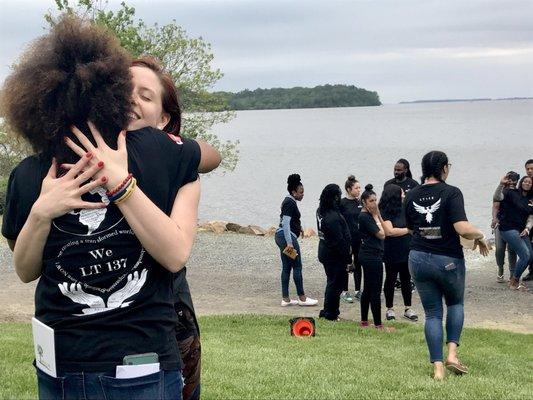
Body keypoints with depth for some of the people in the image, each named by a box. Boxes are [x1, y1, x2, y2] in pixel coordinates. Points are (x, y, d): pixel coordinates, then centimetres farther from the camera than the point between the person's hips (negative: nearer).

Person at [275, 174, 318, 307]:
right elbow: (285, 223, -22)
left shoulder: (289, 201, 16)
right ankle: (302, 298, 3)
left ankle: (285, 299, 10)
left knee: (286, 267, 9)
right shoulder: (290, 204, -14)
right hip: (287, 236, -10)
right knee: (297, 266, -3)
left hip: (280, 236, 10)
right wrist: (289, 243, -26)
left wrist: (298, 227, 30)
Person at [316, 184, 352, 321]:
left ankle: (327, 311, 30)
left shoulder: (321, 212, 3)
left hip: (324, 252, 9)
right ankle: (331, 314, 12)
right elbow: (339, 241, -24)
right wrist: (348, 259, -17)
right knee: (335, 285, 3)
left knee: (331, 282, 21)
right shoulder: (333, 217, -26)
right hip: (335, 256, -9)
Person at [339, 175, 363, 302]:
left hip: (359, 238, 5)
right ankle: (344, 291, 12)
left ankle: (358, 291, 18)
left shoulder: (360, 202, 7)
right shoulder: (342, 203, -8)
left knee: (358, 264, 10)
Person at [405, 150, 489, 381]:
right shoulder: (451, 193, -14)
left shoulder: (411, 196, 1)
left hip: (419, 258, 3)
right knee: (455, 303, 23)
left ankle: (437, 367, 8)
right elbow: (463, 228, -23)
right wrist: (480, 237, -5)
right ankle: (452, 353, 10)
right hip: (448, 260, -3)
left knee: (432, 313, 12)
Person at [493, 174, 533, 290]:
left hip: (522, 231, 7)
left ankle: (514, 279, 21)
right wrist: (501, 184, -35)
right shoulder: (511, 193, -5)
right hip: (508, 228, -7)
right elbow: (497, 197, -21)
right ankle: (514, 282, 1)